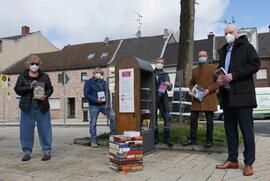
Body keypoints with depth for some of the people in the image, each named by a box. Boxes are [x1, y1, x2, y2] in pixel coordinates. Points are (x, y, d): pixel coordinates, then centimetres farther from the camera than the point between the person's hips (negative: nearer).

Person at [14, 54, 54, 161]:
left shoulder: (44, 76, 9)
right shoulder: (22, 76, 8)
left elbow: (50, 89, 9)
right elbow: (17, 89, 1)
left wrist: (45, 95, -12)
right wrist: (29, 87, -14)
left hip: (41, 105, 0)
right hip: (27, 106, 0)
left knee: (44, 128, 0)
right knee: (26, 129, 3)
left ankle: (47, 151, 8)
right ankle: (27, 152, 14)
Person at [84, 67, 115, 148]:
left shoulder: (103, 82, 16)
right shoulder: (89, 82, 3)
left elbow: (107, 93, 15)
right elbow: (86, 94, -6)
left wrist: (108, 103, 1)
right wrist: (96, 100, -17)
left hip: (104, 104, 3)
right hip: (94, 105, -3)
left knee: (113, 116, -13)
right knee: (93, 123, 1)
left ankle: (113, 133, 3)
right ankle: (93, 141, 12)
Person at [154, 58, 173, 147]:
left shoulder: (165, 75, 16)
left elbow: (169, 88, 12)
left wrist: (169, 85, -10)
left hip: (163, 99, 1)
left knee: (167, 118, -6)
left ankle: (166, 138, 0)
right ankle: (156, 138, 14)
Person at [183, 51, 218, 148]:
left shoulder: (213, 68, 4)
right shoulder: (194, 70, 18)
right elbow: (191, 83, 23)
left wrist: (208, 90, -14)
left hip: (209, 99, -4)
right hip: (196, 99, 4)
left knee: (209, 121, 2)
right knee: (193, 119, 4)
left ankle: (209, 140, 14)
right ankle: (192, 139, 14)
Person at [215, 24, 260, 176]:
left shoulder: (246, 47, 2)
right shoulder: (224, 51, 21)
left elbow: (255, 64, -10)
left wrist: (233, 75, -17)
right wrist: (218, 78, 7)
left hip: (242, 94, -7)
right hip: (227, 95, 7)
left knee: (246, 129, -3)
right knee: (230, 128, 9)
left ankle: (249, 163, 5)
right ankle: (233, 160, 18)